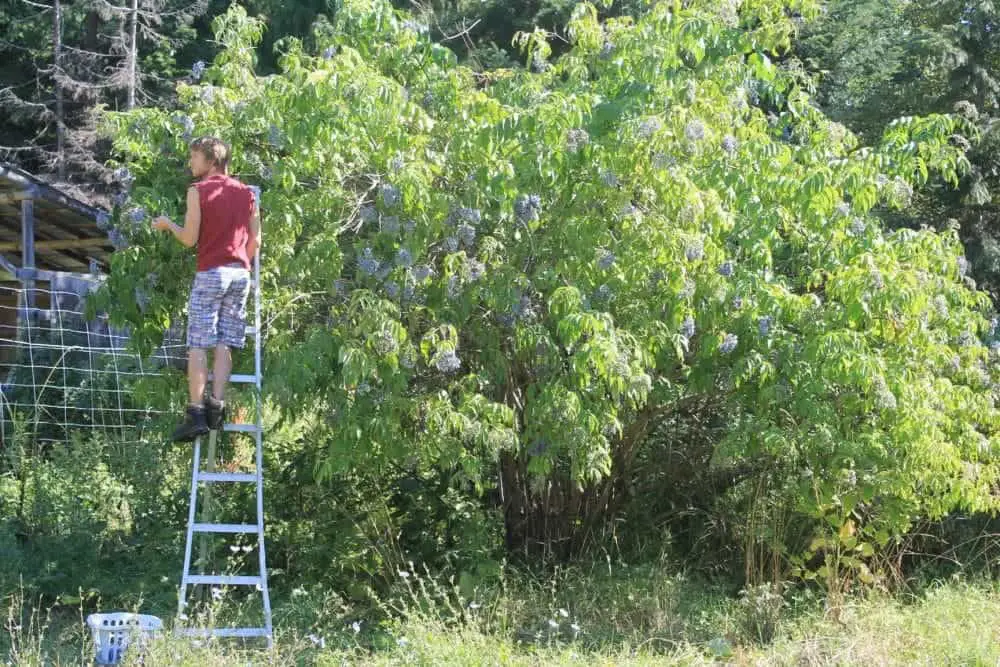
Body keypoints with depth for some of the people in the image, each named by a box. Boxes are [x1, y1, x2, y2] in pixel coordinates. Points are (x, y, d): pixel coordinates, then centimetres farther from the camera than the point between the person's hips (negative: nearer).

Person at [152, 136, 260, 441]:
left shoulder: (199, 191, -3)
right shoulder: (246, 193, 12)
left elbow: (190, 239, -6)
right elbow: (255, 240, 11)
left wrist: (168, 224, 11)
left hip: (210, 273, -5)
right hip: (240, 274, 5)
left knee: (198, 345, -4)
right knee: (224, 344, 4)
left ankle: (196, 413, -10)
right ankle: (216, 407, -5)